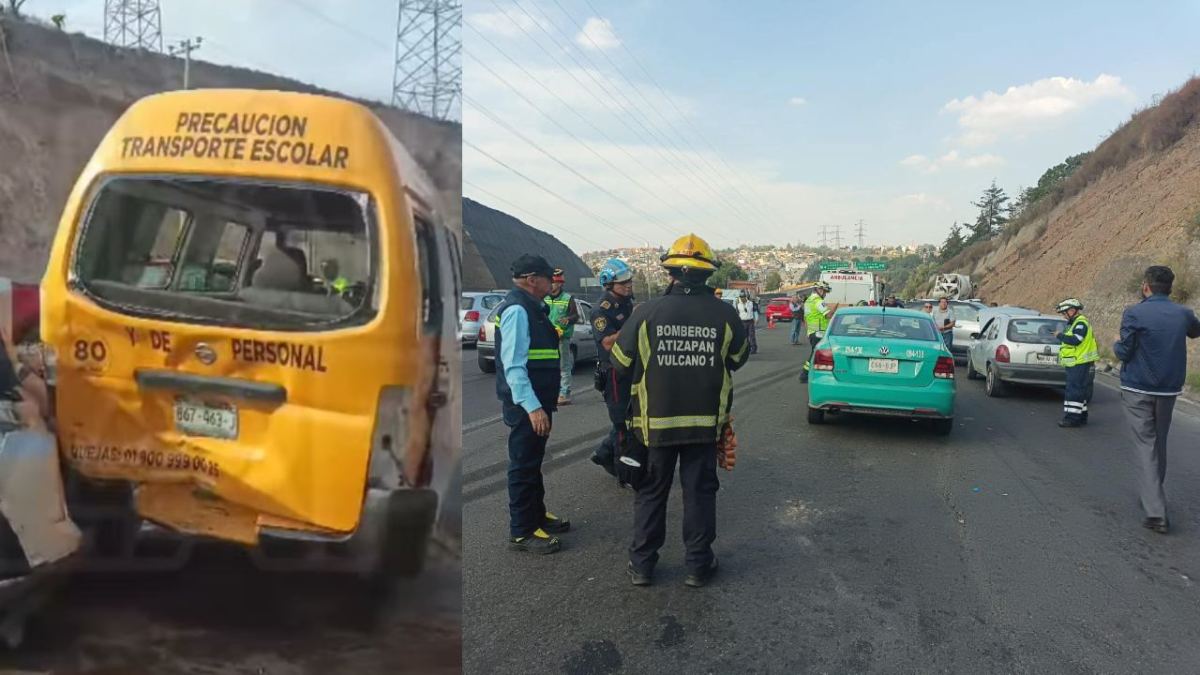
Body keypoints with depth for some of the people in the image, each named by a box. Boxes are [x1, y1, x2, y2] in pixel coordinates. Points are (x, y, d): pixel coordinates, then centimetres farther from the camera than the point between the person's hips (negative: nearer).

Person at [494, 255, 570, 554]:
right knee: (524, 465, -1)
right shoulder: (517, 310, -18)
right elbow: (513, 364, -24)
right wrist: (532, 406, -28)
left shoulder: (530, 308, 13)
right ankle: (522, 532, 9)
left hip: (537, 401, 10)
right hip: (526, 404, -10)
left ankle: (537, 515, 35)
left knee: (532, 461, 21)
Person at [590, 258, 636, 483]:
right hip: (614, 374, -8)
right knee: (623, 424, -2)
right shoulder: (602, 311, -15)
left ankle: (604, 454, 33)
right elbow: (608, 343, -26)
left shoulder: (630, 305, 11)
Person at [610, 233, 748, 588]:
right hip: (705, 422, 1)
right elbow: (738, 358, 7)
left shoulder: (646, 312, -13)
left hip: (655, 421, 0)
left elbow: (621, 362, -3)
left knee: (651, 492, 13)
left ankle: (642, 564, 22)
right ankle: (698, 565, 22)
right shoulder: (724, 314, -9)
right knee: (700, 492, 13)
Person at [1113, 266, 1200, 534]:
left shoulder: (1134, 314, -14)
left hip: (1138, 390, -4)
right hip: (1169, 390, 5)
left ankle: (1156, 512, -11)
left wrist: (1116, 346, 8)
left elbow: (1123, 353, -12)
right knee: (1160, 444, 19)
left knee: (1145, 446, -3)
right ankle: (1154, 497, 34)